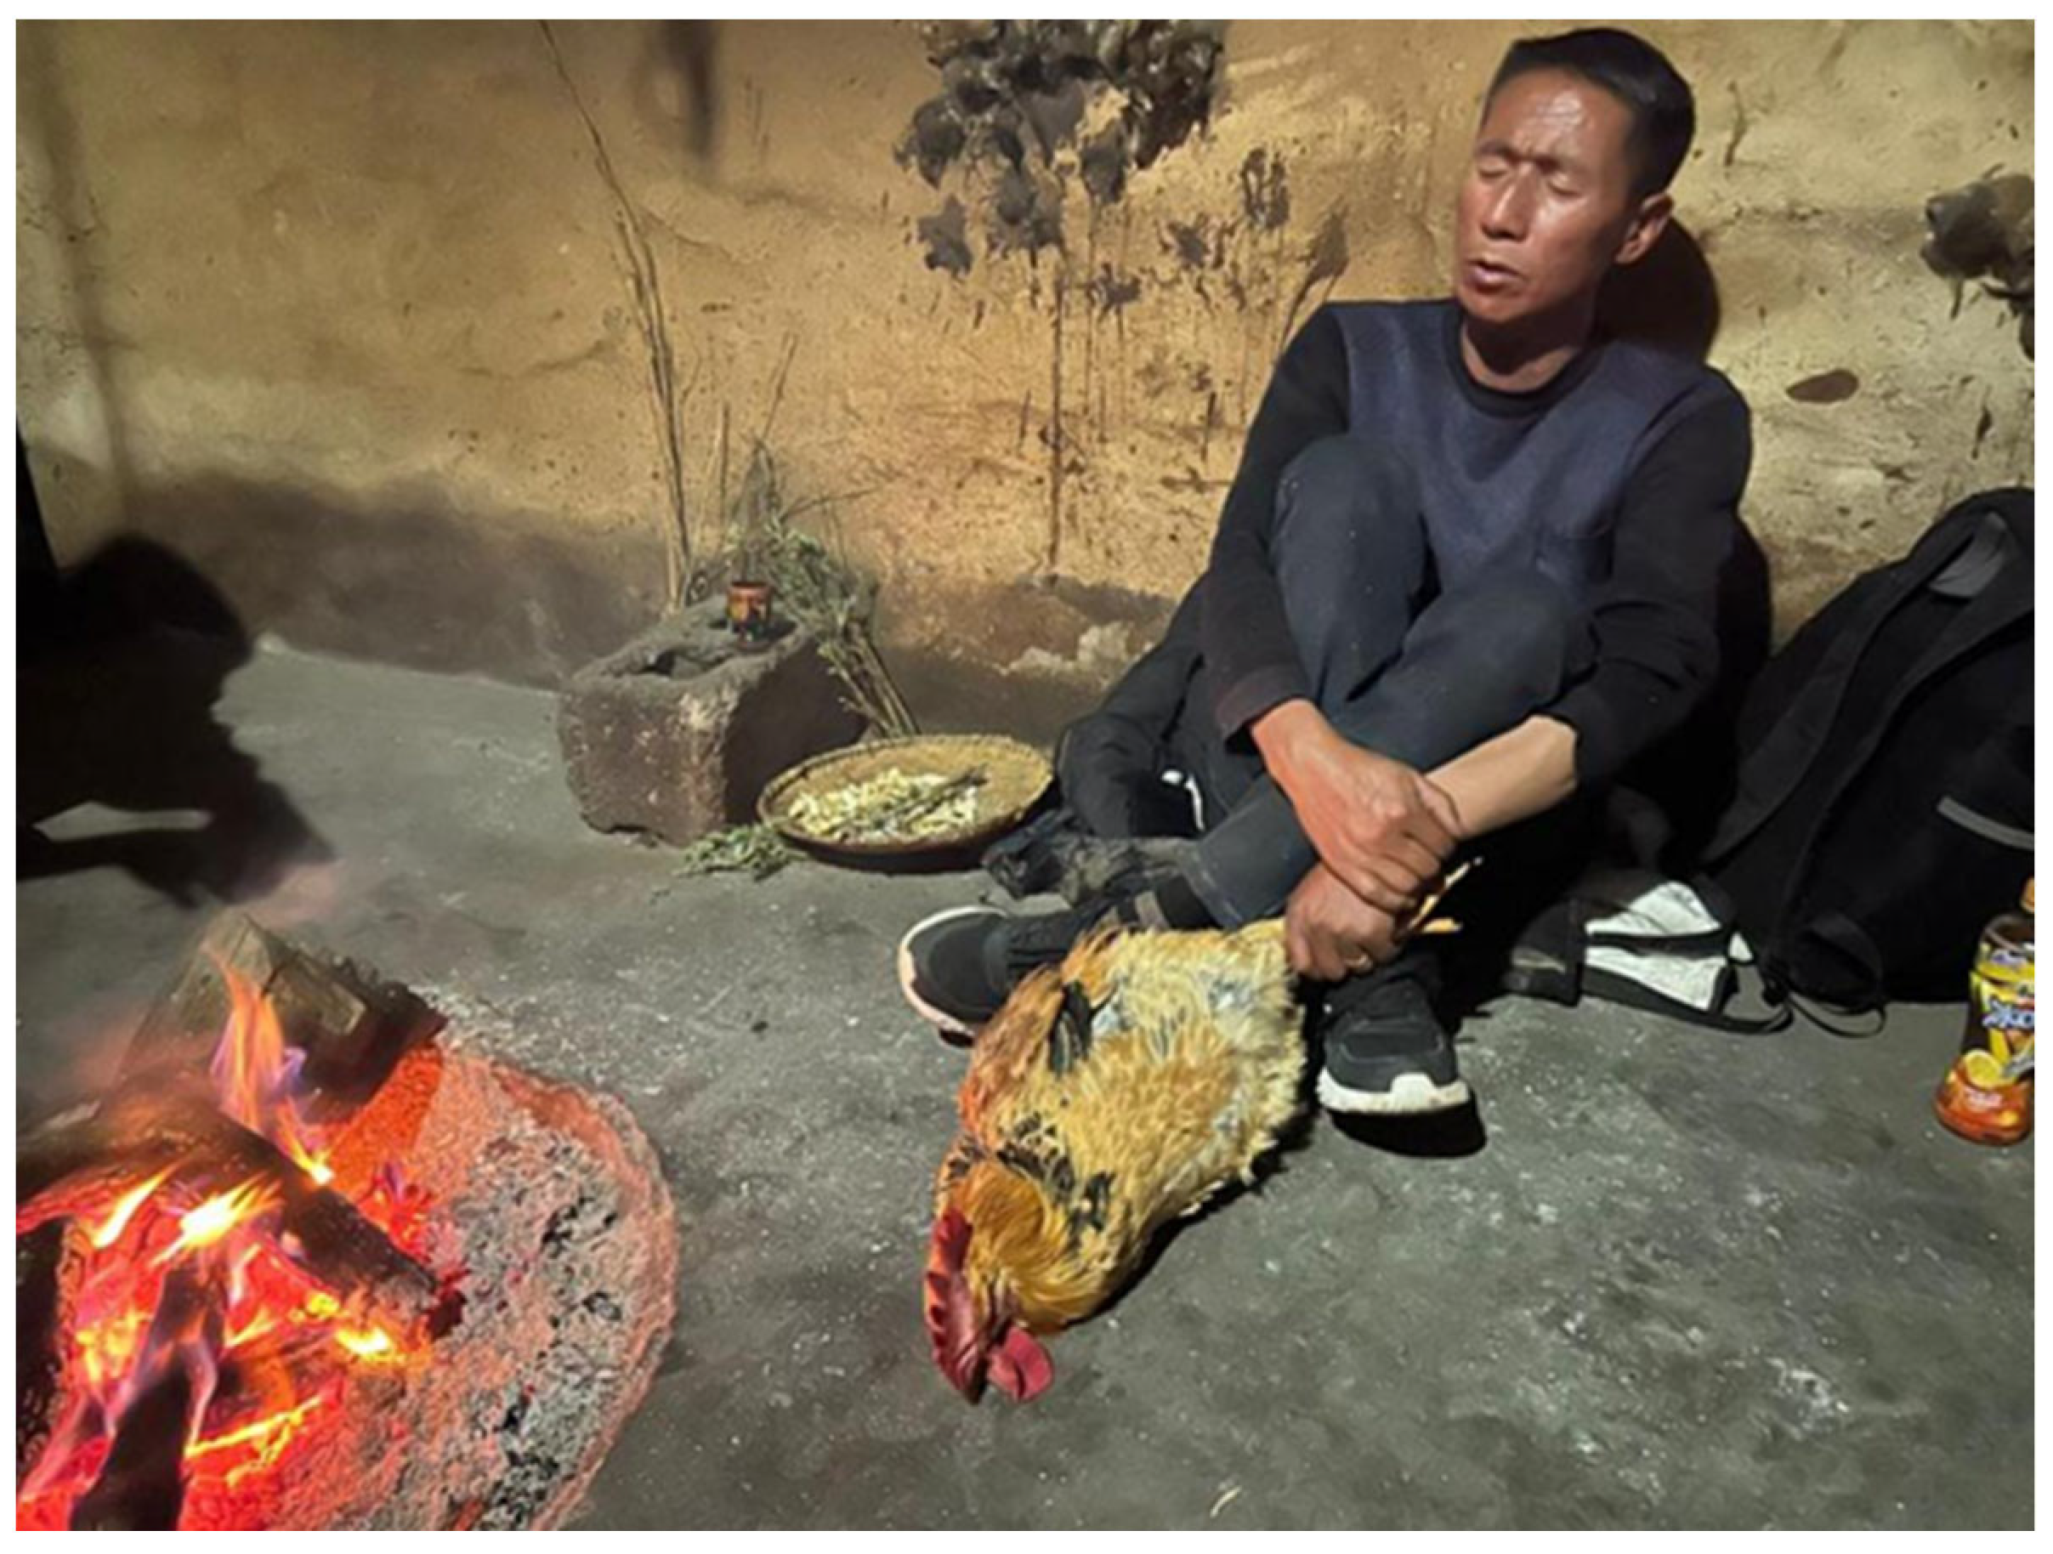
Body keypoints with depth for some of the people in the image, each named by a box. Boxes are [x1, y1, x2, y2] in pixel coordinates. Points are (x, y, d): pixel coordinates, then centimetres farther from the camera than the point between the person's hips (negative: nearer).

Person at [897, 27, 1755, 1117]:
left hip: (1476, 824, 0)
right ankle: (1375, 973, -36)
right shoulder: (1354, 348, 1)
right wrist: (1315, 757, -37)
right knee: (1345, 477, -23)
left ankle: (1169, 918, -37)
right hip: (1278, 770, 1)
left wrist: (1431, 823, -38)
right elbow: (1239, 563, -15)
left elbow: (1653, 672, -19)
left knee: (1528, 611, -31)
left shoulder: (1681, 420, -2)